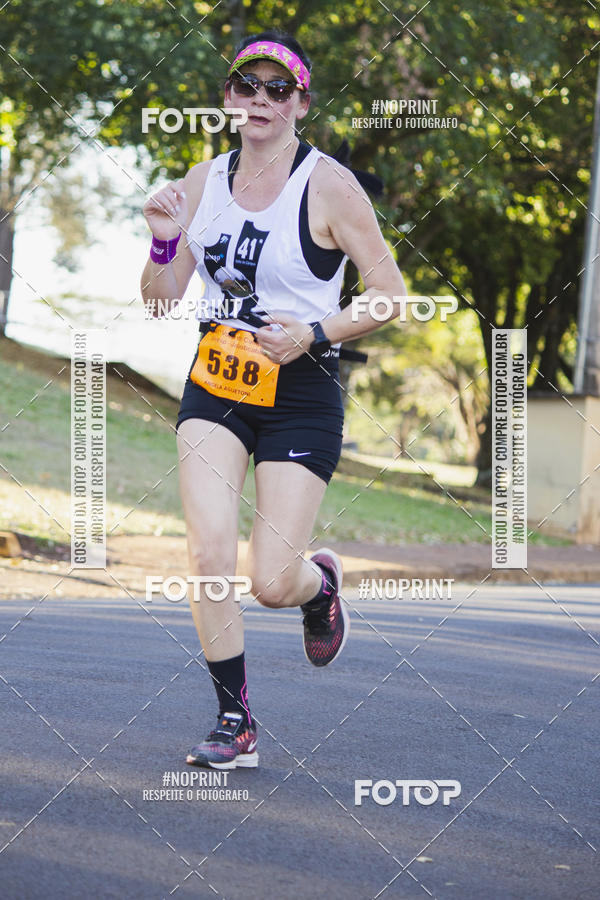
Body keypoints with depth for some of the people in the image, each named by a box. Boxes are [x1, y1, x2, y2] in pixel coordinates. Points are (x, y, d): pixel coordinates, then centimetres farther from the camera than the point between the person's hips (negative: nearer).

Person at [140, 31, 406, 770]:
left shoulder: (329, 186, -9)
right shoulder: (202, 181, 5)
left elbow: (390, 295, -6)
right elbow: (160, 300, 8)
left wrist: (313, 334, -19)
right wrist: (164, 241, -11)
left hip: (301, 397, -3)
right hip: (214, 387, 4)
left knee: (272, 584, -6)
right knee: (209, 555, -13)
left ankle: (320, 581, 33)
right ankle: (234, 723, 1)